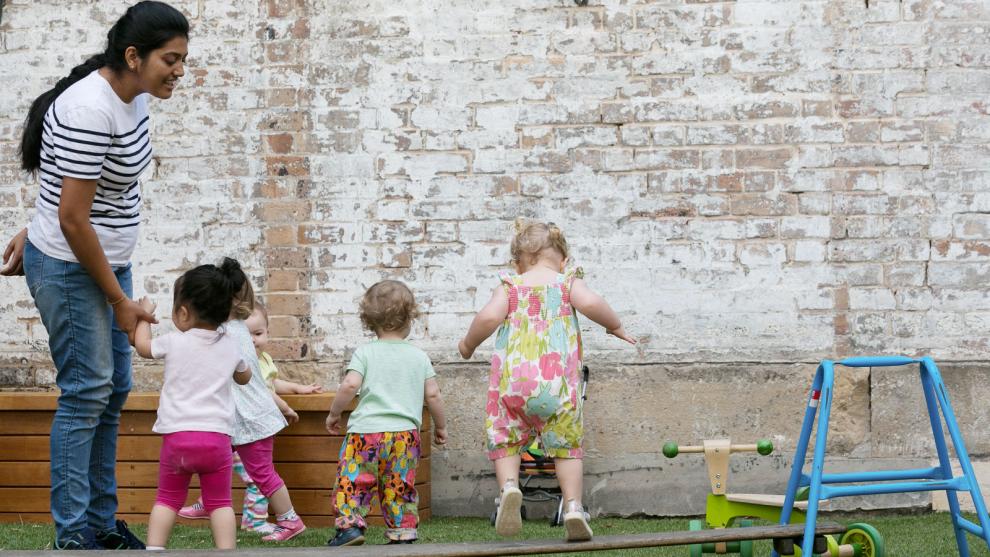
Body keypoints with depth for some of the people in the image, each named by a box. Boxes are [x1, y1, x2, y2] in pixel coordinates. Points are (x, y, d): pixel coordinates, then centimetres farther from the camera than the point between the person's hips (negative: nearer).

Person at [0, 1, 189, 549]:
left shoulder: (134, 94, 1)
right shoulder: (91, 111, -27)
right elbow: (72, 219, -24)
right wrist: (120, 302, -16)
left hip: (108, 261, 9)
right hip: (70, 269, -9)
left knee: (114, 388, 13)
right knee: (87, 392, -4)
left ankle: (102, 523, 23)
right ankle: (72, 535, 4)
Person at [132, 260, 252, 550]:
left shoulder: (174, 342, -2)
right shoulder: (230, 347, 5)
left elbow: (143, 346, 19)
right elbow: (244, 377, 26)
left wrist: (144, 314, 32)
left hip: (177, 435, -1)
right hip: (217, 436, 1)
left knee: (167, 498, 12)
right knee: (219, 502, 6)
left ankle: (154, 550, 6)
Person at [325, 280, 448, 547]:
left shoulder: (365, 353, 0)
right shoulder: (419, 357, 7)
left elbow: (350, 385, -11)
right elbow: (432, 395, 7)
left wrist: (334, 413, 3)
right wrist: (440, 426, 20)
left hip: (366, 429, -3)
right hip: (405, 433, 3)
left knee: (353, 480, 2)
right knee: (400, 486, 10)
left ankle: (350, 524, -9)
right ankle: (403, 533, 8)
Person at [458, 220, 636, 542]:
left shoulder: (510, 286, 11)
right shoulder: (568, 283, 10)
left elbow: (489, 316, -5)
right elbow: (590, 303, -10)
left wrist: (469, 343, 12)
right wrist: (615, 326, 7)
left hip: (512, 379, 0)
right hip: (557, 380, 0)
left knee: (505, 441, 14)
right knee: (567, 444, 12)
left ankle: (509, 486, -13)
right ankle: (573, 507, 0)